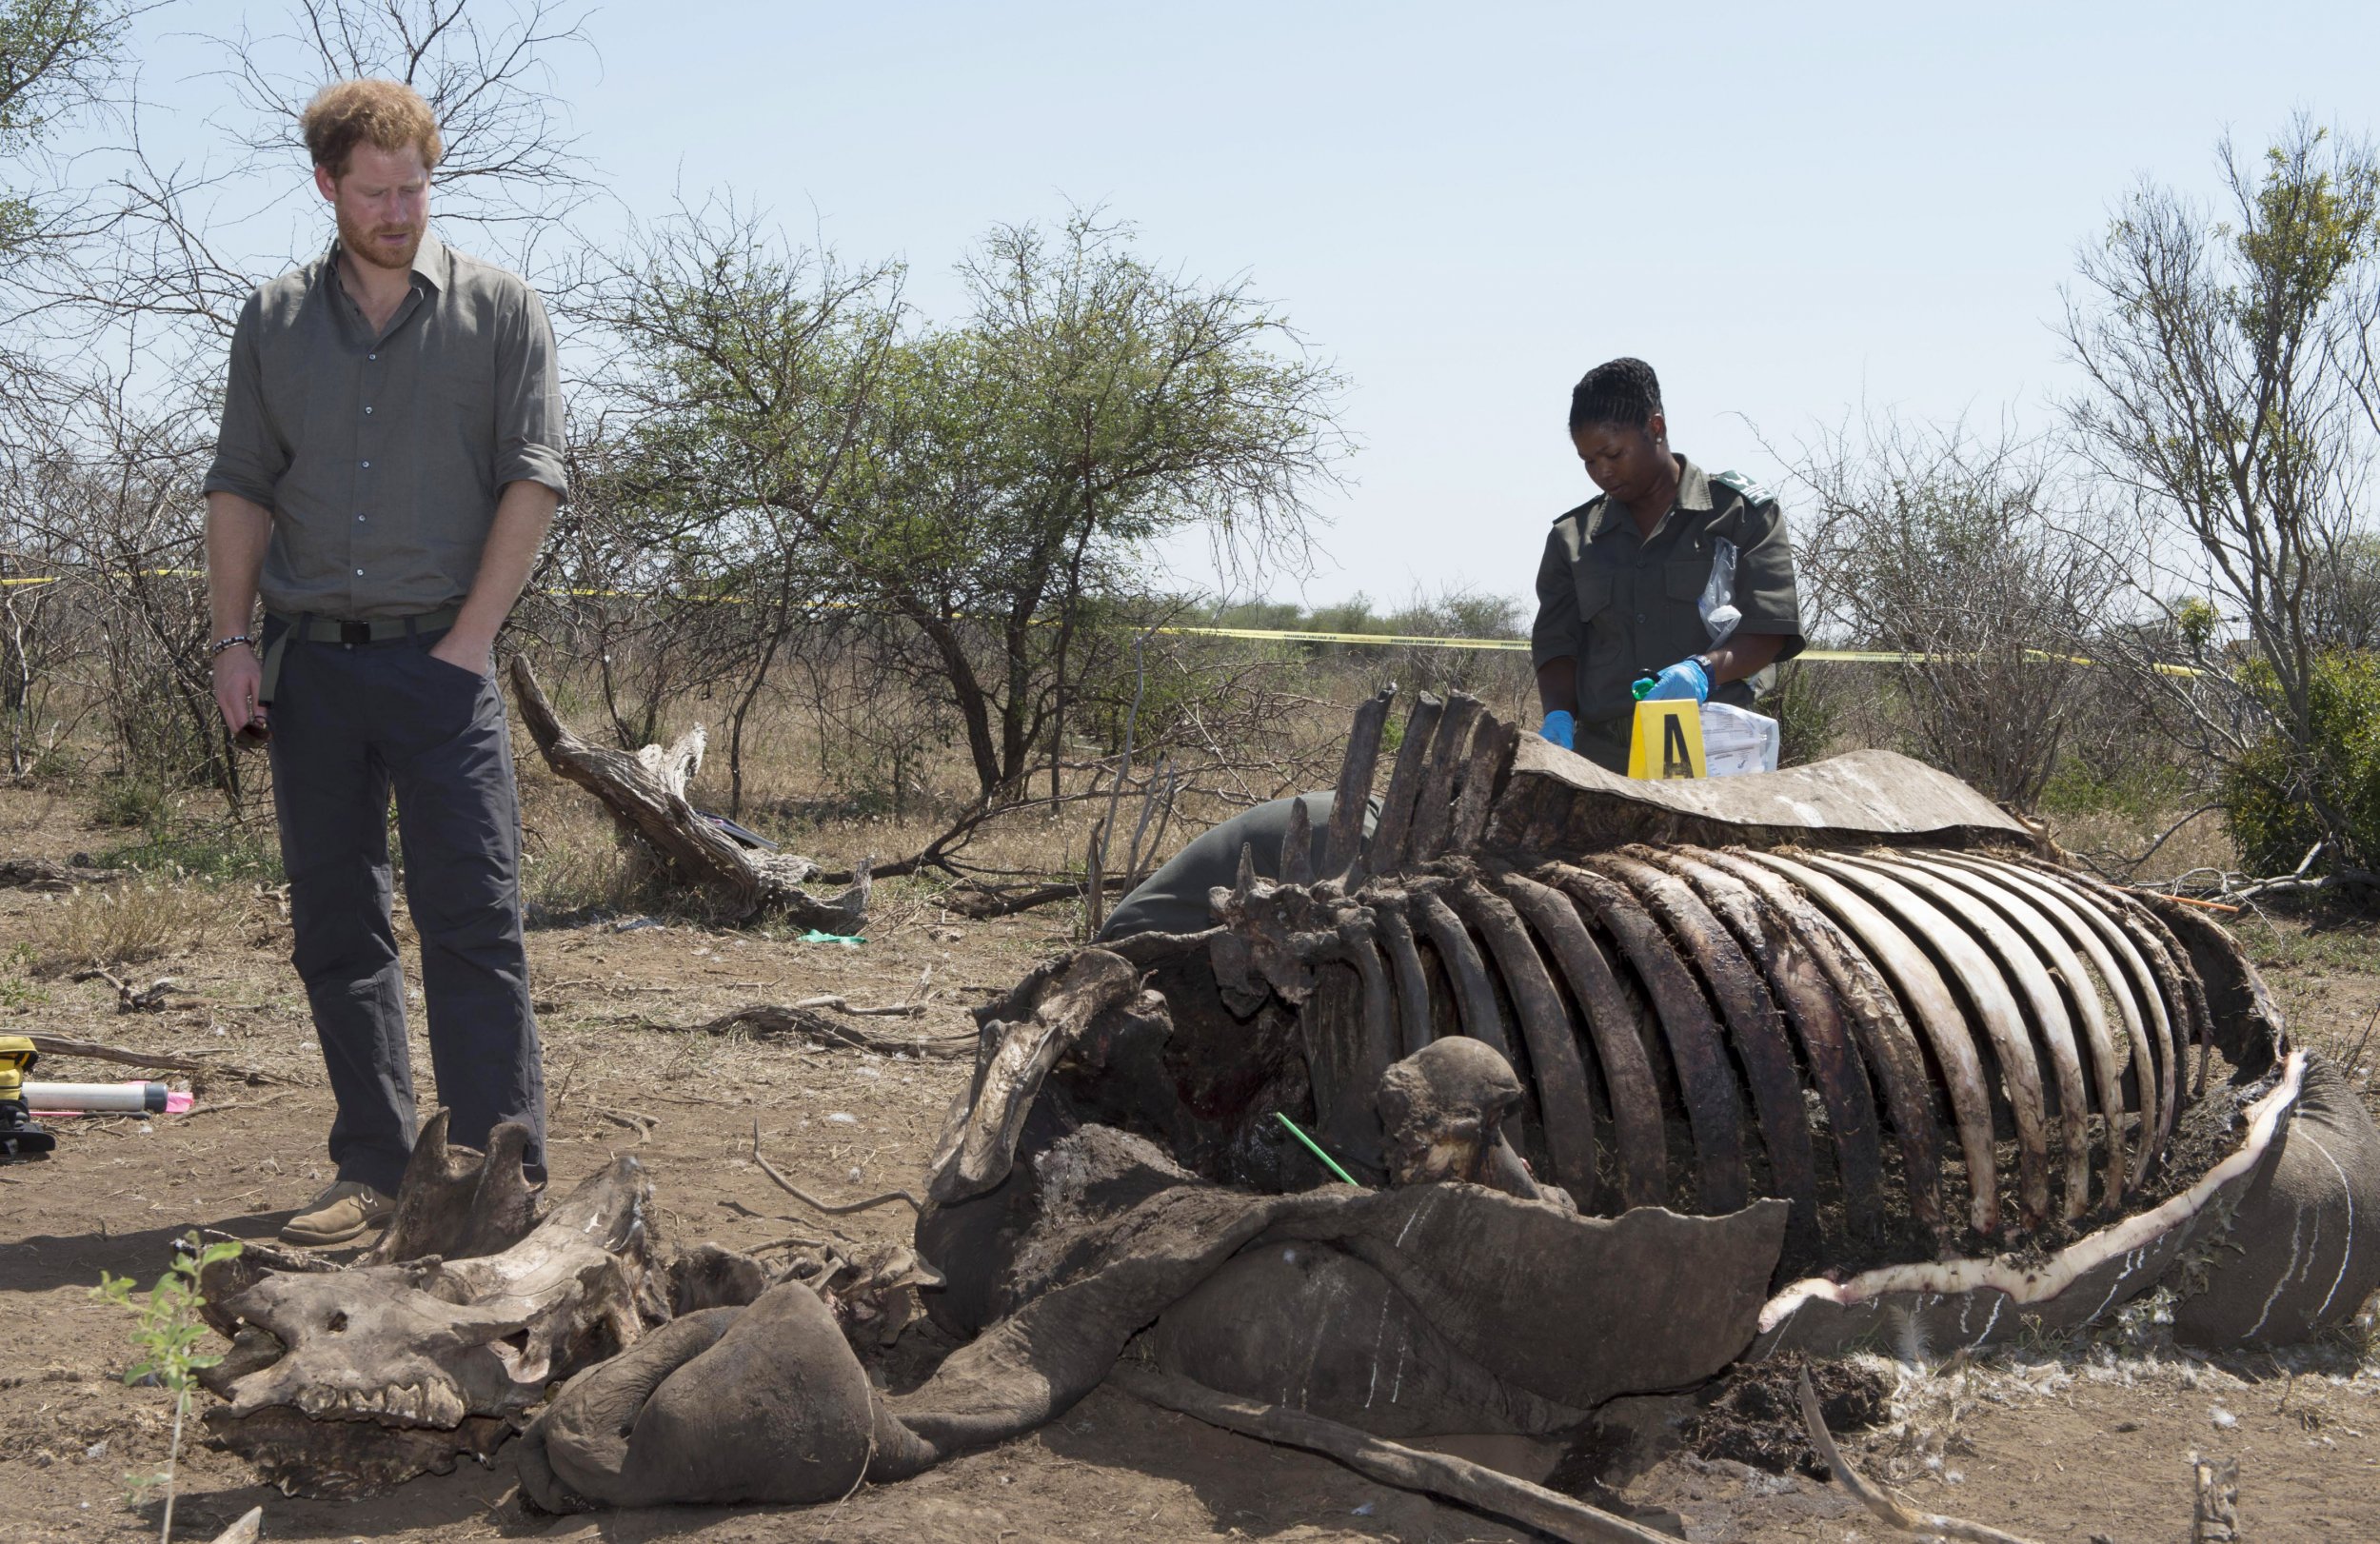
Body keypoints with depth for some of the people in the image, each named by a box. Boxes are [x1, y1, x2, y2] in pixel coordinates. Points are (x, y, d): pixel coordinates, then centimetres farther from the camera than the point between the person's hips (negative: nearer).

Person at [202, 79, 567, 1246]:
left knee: (471, 921, -8)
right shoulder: (274, 321, 12)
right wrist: (233, 640, 2)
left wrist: (469, 639, -9)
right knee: (336, 929, 6)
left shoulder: (499, 310, 4)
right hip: (309, 665, 4)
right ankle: (373, 1170, 14)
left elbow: (531, 479, -2)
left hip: (440, 658, -3)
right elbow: (239, 487, 13)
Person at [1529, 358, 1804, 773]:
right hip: (1603, 756, 3)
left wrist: (1704, 670, -20)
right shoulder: (1572, 538, 18)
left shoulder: (1742, 512, 8)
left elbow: (1770, 630, 0)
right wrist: (1558, 716, -7)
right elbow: (1555, 644, 13)